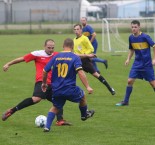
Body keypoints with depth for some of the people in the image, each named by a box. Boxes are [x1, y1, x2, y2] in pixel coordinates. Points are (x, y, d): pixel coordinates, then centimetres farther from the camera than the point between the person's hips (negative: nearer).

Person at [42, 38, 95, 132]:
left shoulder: (56, 57, 5)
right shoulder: (75, 57, -6)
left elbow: (45, 71, 8)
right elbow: (80, 72, -18)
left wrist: (44, 83, 25)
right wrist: (88, 87, -18)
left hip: (56, 90, 3)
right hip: (70, 89, -3)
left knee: (55, 107, 22)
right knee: (82, 96, 27)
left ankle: (47, 127, 7)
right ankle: (84, 115, 47)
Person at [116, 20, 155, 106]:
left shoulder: (145, 37, -15)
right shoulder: (131, 38, 2)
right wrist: (128, 59, 4)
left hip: (147, 64, -5)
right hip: (137, 63, 5)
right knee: (130, 81, -4)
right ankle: (126, 101, 5)